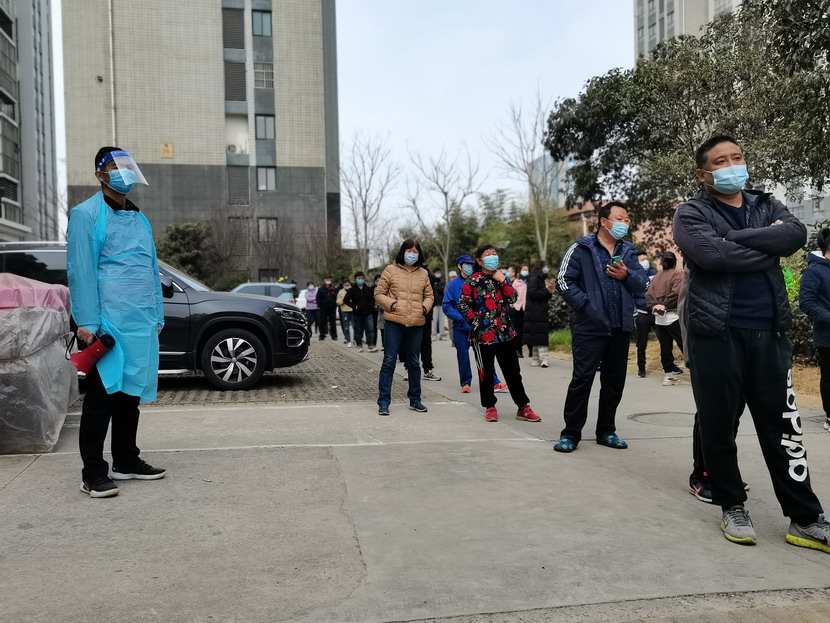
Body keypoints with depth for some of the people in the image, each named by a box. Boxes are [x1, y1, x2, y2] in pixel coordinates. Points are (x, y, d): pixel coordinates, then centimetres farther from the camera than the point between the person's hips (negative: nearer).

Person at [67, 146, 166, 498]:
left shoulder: (140, 218, 20)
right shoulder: (86, 214, -3)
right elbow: (80, 270, -10)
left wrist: (157, 316, 14)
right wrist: (86, 321, -17)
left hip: (141, 322, 7)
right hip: (107, 322, -7)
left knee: (131, 393, 13)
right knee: (102, 395, -1)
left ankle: (126, 462, 24)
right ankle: (93, 473, 7)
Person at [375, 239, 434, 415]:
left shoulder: (423, 273, 10)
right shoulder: (391, 270, 2)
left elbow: (429, 296, 17)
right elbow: (379, 294, 3)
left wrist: (425, 307, -2)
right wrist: (391, 305, -13)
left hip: (416, 324, 4)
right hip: (394, 323, -3)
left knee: (414, 363, 14)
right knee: (389, 362, -3)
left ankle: (415, 400, 25)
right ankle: (383, 402, 3)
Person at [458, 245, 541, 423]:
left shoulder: (502, 277, 12)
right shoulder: (473, 280, -2)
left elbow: (512, 298, 2)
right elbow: (463, 305, -4)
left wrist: (503, 280, -7)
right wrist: (476, 323, -10)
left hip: (505, 333, 4)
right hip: (483, 334, -4)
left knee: (513, 371, 8)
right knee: (486, 372, 6)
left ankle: (523, 407, 14)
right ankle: (490, 407, 20)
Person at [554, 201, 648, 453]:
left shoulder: (629, 251, 15)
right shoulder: (582, 248, -1)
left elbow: (643, 284, 9)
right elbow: (563, 281, -8)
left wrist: (627, 275, -10)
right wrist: (586, 305, -13)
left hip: (621, 328, 6)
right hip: (590, 327, -6)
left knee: (614, 381, 10)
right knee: (582, 379, -5)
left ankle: (606, 431, 23)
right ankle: (571, 433, 4)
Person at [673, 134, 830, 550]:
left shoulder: (767, 206, 14)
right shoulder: (691, 215, 0)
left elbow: (796, 234, -8)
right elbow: (712, 254, -19)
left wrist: (735, 238, -14)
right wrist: (767, 244, -8)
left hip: (769, 332, 4)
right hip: (715, 334, -3)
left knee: (782, 426, 6)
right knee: (718, 425, 4)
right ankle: (732, 506, 21)